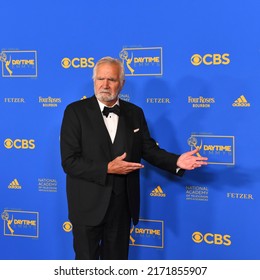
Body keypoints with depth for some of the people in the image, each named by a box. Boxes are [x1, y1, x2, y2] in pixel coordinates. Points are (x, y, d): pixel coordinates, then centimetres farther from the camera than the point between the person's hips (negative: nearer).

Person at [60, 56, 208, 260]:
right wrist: (107, 168, -24)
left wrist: (176, 161, -11)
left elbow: (149, 149, 7)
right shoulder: (76, 111, -9)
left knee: (117, 259, 18)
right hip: (88, 205, -3)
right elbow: (69, 161, -14)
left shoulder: (134, 113, 4)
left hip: (122, 204, 4)